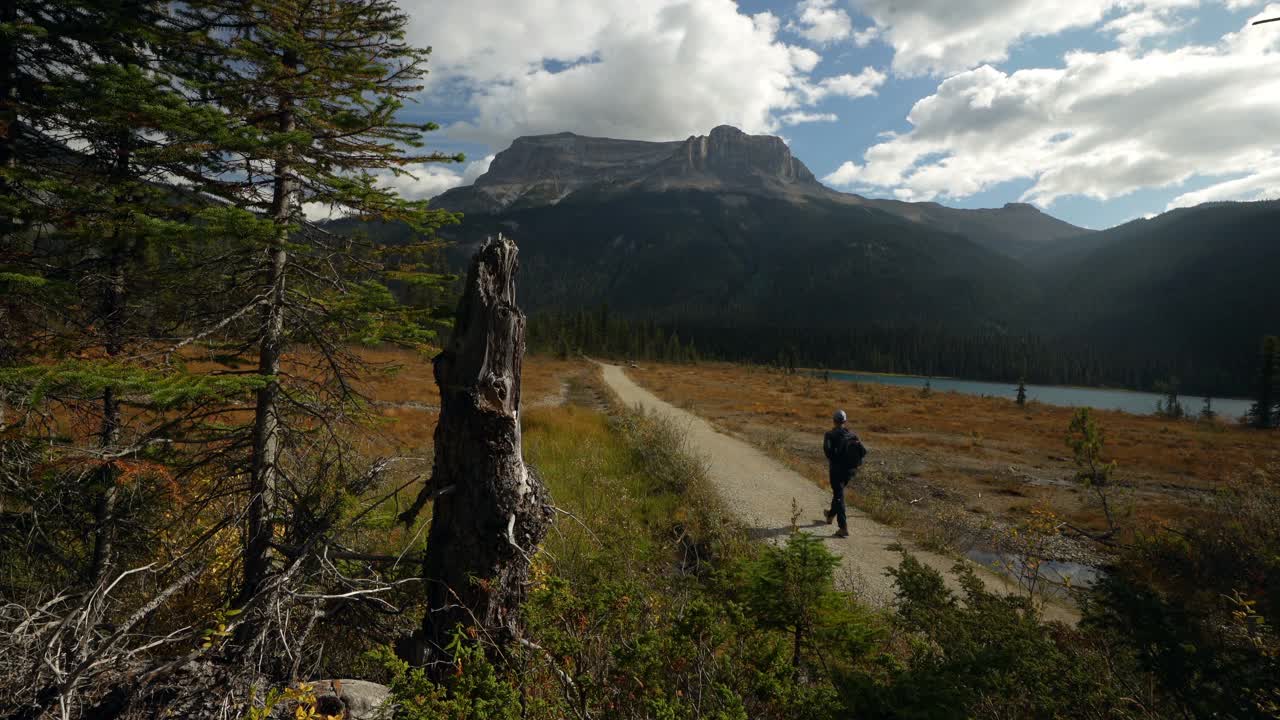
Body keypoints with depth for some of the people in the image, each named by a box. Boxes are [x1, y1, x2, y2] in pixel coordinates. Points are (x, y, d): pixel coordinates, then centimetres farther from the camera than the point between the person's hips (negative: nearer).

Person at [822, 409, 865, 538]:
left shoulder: (830, 435, -10)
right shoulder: (851, 434, 3)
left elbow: (827, 450, -25)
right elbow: (863, 451, -3)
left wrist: (833, 460, -8)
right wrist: (853, 461, 7)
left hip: (836, 469, -5)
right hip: (850, 470, 5)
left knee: (839, 496, -1)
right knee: (838, 492, 25)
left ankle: (844, 528, -8)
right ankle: (831, 515, 46)